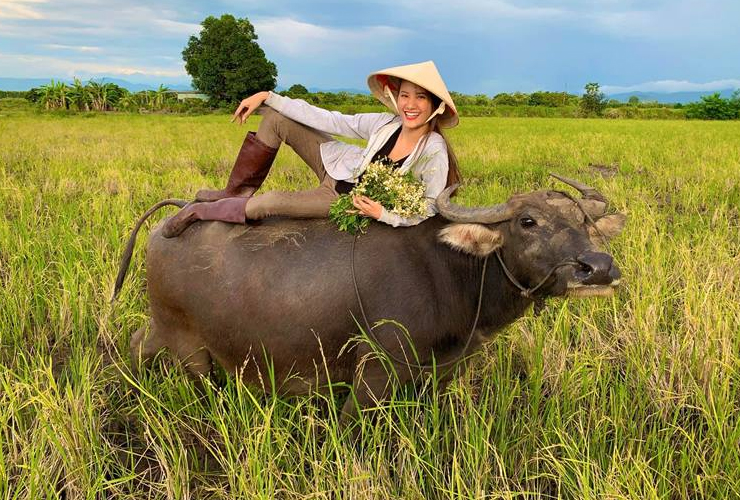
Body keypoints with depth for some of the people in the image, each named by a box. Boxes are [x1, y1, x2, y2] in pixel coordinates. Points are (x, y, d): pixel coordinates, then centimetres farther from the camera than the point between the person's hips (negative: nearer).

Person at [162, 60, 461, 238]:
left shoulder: (435, 153, -27)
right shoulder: (385, 124, -14)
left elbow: (429, 210, -20)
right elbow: (327, 120, -9)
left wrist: (382, 214, -36)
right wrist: (266, 97, -6)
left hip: (349, 200, -5)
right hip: (338, 165, 5)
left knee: (265, 204, -21)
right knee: (276, 118, -6)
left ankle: (198, 212, 8)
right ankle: (237, 192, 10)